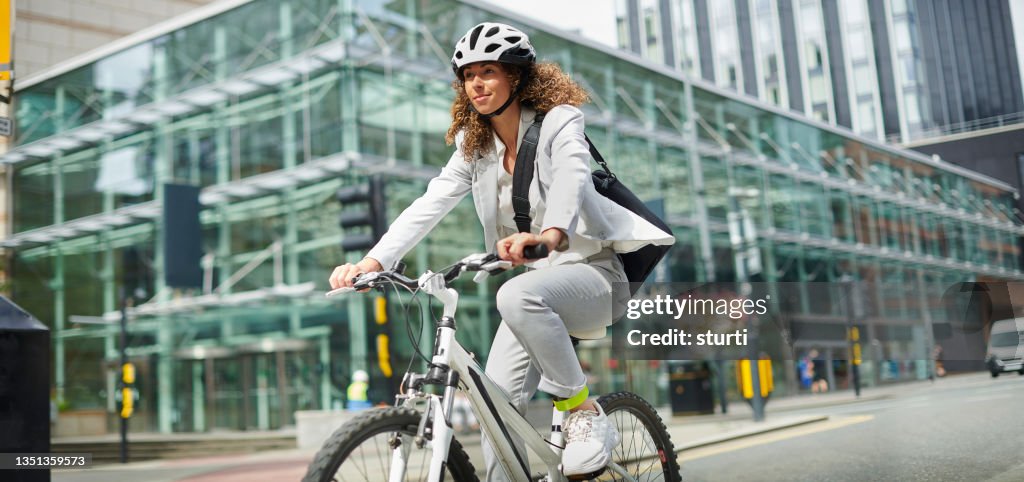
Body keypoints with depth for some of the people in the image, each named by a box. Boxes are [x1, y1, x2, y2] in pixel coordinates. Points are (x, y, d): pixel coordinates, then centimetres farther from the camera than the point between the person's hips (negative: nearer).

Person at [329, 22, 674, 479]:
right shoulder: (473, 146, 5)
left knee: (518, 296, -37)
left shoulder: (558, 121, -11)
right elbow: (429, 205, -6)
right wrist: (372, 261, -22)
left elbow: (572, 175, -33)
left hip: (590, 271, -6)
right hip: (538, 279, 6)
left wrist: (551, 233, -55)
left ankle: (586, 414, -21)